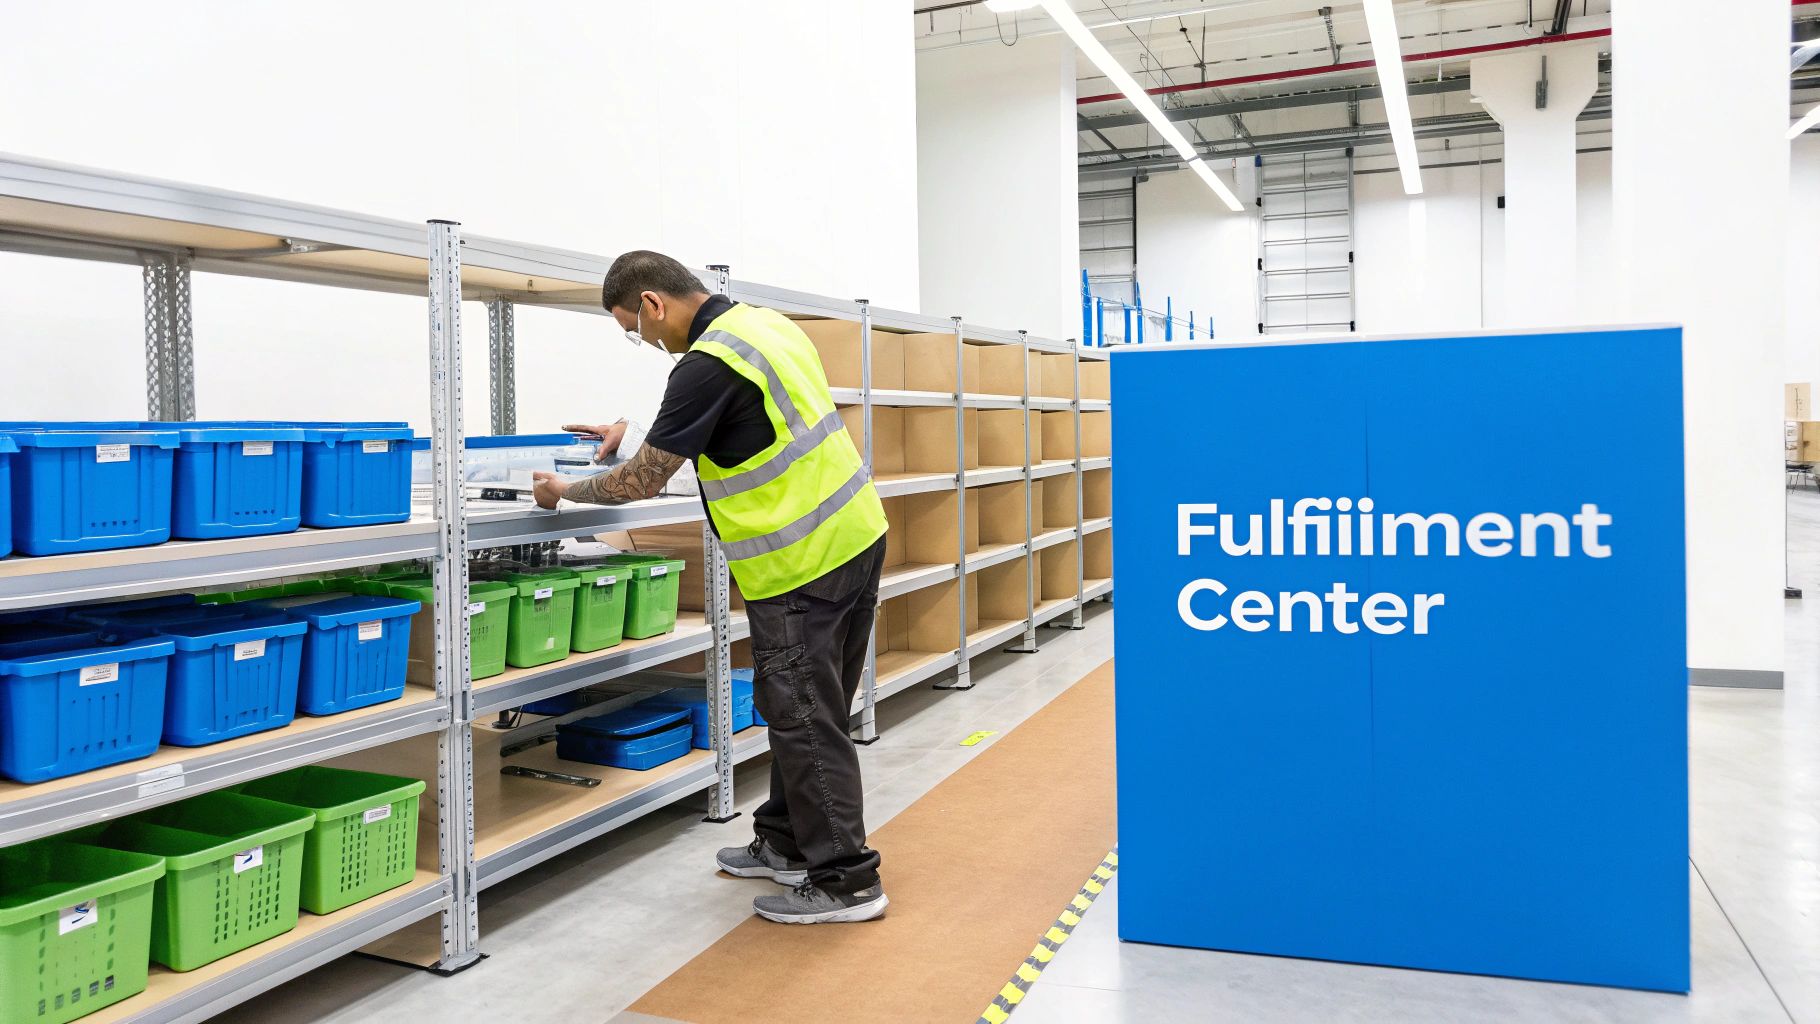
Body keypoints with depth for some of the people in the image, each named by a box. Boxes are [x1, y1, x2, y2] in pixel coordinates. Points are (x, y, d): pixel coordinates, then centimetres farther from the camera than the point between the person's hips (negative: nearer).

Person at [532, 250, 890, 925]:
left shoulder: (708, 363, -18)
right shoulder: (764, 322, 10)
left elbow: (642, 482, -11)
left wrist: (564, 492, 6)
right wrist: (639, 433, 27)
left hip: (803, 564, -10)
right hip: (855, 535, 10)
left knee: (804, 719, 1)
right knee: (805, 710, 18)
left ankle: (844, 881, 10)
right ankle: (787, 843, 32)